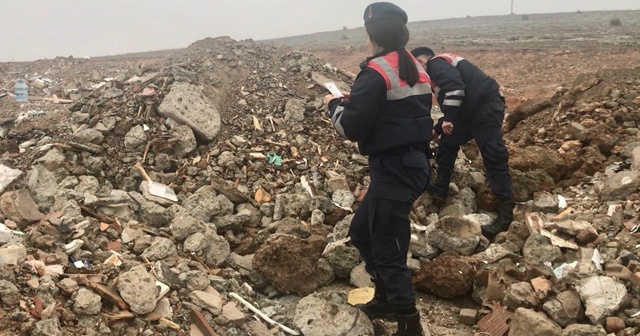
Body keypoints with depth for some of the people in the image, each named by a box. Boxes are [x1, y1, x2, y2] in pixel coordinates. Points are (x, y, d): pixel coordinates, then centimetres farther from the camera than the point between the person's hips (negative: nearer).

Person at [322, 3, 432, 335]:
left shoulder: (376, 73, -15)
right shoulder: (414, 69, 11)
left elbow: (351, 128, -15)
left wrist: (335, 105, 5)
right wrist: (355, 100, 15)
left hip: (393, 171, -9)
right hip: (412, 164, 9)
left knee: (388, 253, 0)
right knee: (362, 231, 22)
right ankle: (385, 299, 33)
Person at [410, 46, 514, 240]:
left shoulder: (436, 63, -3)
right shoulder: (440, 67, 28)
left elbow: (455, 86, -23)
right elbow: (453, 107, 34)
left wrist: (448, 119, -22)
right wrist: (437, 130, 40)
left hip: (485, 107, -11)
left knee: (493, 158, -12)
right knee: (448, 144, 19)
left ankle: (506, 213, -12)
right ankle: (440, 188, 29)